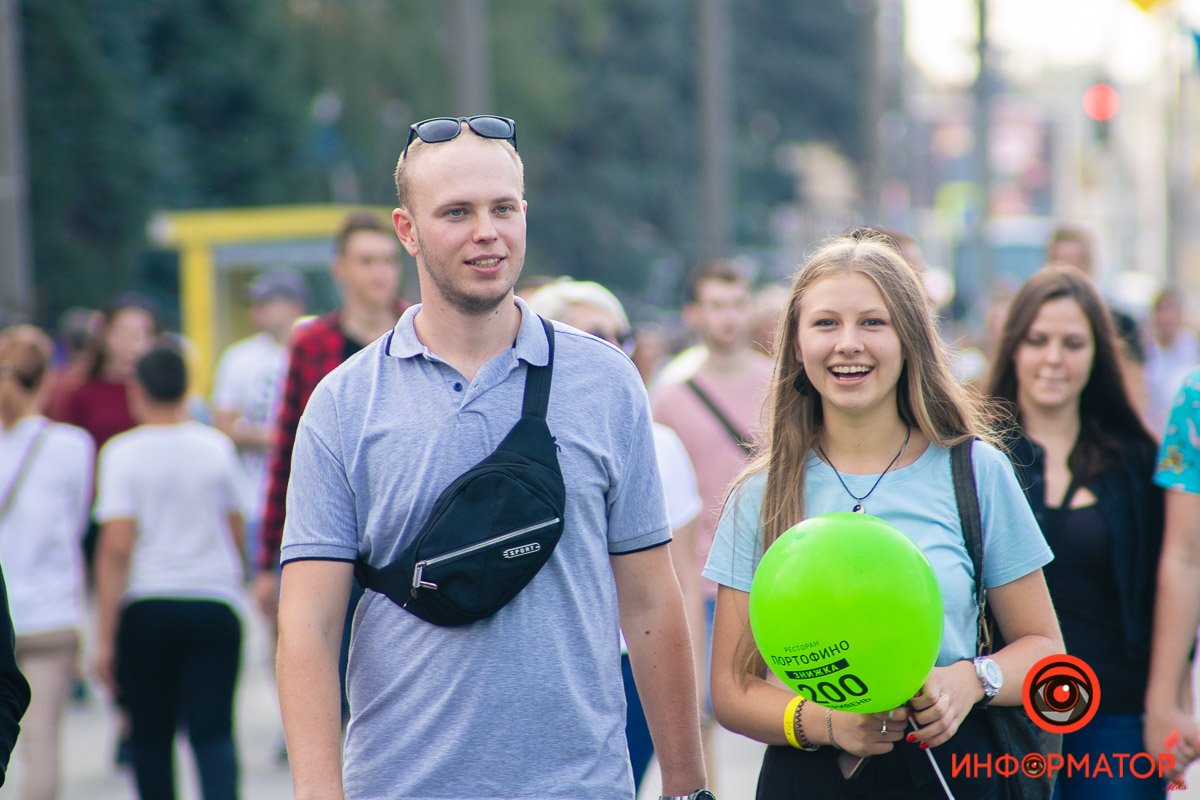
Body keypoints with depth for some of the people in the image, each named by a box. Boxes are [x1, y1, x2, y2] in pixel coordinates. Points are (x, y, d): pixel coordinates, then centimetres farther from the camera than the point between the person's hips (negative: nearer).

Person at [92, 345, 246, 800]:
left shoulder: (122, 453, -5)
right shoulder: (216, 447, 4)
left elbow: (116, 547, -11)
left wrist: (104, 637, -8)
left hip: (147, 607, -2)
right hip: (214, 604, 2)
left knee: (151, 736, 11)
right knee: (214, 732, -2)